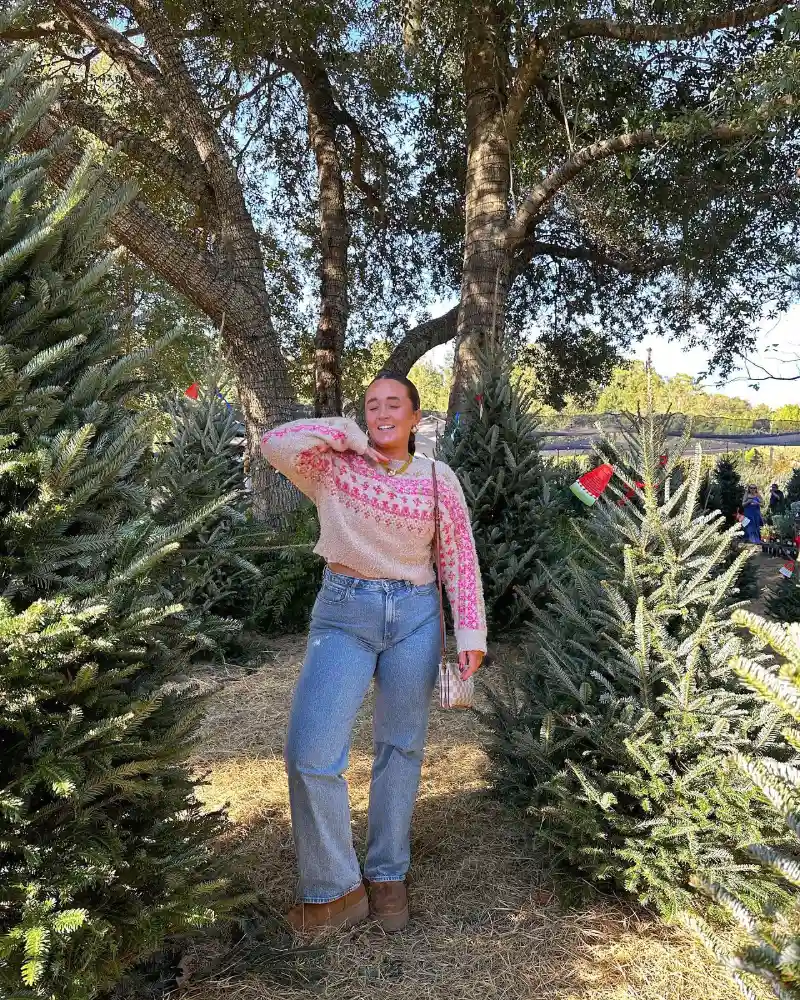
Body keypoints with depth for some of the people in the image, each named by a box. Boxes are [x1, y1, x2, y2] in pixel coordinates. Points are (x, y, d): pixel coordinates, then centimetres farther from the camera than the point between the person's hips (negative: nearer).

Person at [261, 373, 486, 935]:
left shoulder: (439, 479, 3)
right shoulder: (335, 467, 0)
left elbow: (461, 559, 4)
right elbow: (275, 444, -16)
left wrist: (471, 633, -1)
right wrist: (344, 434, -11)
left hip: (415, 618, 2)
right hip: (345, 614, -1)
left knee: (401, 748, 12)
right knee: (311, 752, -10)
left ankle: (387, 876, 31)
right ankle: (335, 889, 9)